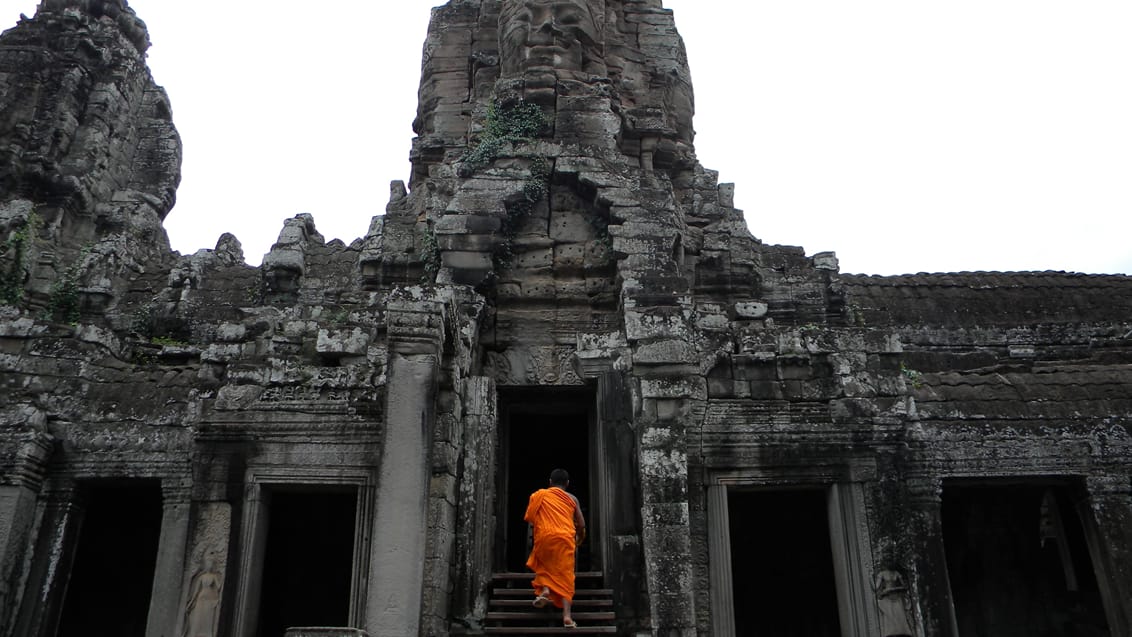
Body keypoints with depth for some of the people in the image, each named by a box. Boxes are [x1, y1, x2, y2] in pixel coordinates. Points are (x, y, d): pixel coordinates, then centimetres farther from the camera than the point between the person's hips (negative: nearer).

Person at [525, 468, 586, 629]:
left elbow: (529, 518, 9)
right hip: (565, 538, 0)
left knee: (544, 564, 28)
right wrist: (579, 540, 29)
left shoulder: (540, 495, 12)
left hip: (544, 537, 0)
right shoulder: (572, 498, 12)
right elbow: (581, 524, 10)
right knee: (565, 575, 4)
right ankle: (567, 616, -7)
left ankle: (545, 590, 3)